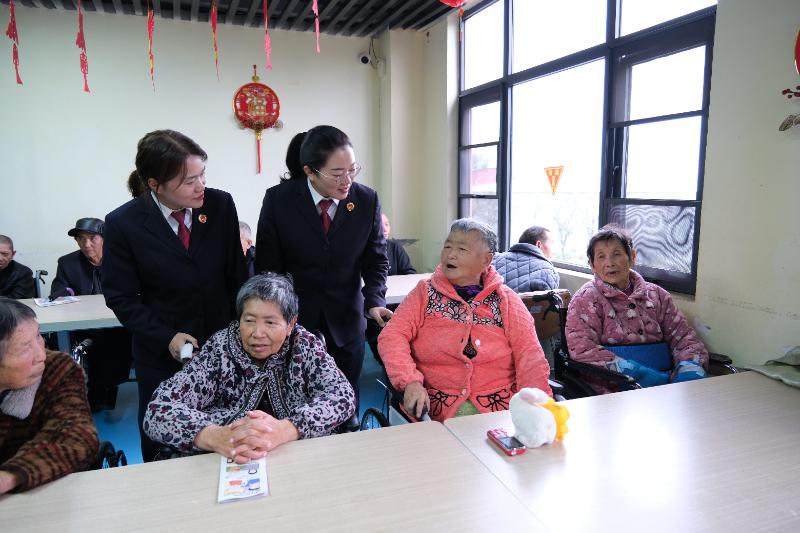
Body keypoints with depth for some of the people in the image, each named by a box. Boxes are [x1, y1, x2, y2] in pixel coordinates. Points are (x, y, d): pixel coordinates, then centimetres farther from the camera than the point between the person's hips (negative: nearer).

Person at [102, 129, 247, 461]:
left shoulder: (221, 204, -8)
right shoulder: (123, 223, -11)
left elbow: (236, 275, 0)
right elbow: (121, 297, -5)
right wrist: (166, 338, -14)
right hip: (162, 351, 0)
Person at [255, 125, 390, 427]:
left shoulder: (367, 200, -6)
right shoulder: (278, 199, -10)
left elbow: (376, 260, 1)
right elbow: (267, 266, -4)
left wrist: (374, 300, -15)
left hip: (346, 323, 2)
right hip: (293, 321, -1)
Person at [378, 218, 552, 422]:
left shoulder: (506, 300, 7)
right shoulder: (425, 292, 6)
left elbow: (529, 354, 1)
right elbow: (392, 335, -3)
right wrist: (411, 381, -19)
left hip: (501, 402, 2)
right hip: (439, 403, -1)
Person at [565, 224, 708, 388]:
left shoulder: (656, 294, 16)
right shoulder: (586, 299, 1)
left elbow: (682, 334, 13)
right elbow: (581, 348, -12)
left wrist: (690, 366, -10)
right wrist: (638, 373, -19)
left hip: (663, 377, 5)